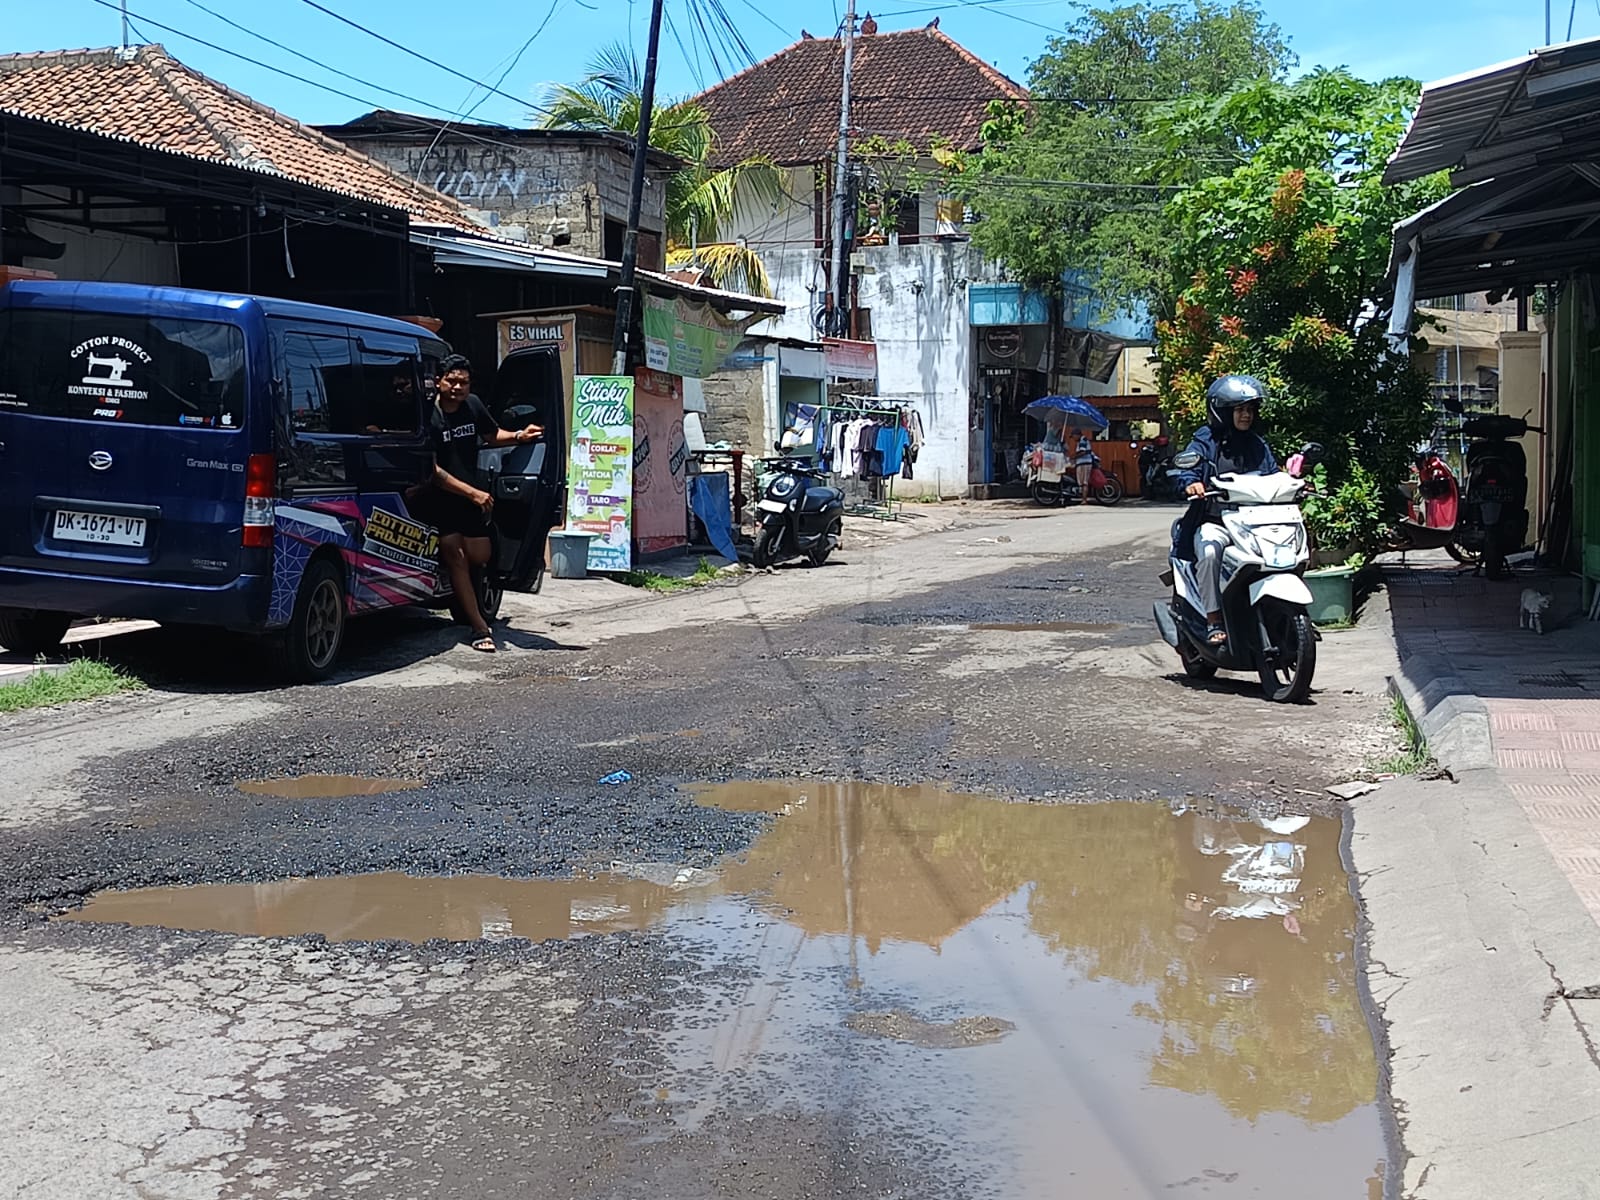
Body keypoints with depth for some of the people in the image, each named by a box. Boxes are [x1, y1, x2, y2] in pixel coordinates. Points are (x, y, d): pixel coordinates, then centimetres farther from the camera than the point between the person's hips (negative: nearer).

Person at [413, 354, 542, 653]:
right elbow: (434, 470, -20)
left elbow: (492, 435, 21)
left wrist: (519, 436, 1)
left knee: (479, 557, 4)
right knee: (455, 556, -10)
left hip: (471, 496, 6)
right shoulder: (428, 415, -17)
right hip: (437, 498, -6)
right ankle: (480, 628, -11)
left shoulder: (473, 405, 2)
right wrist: (473, 493, -22)